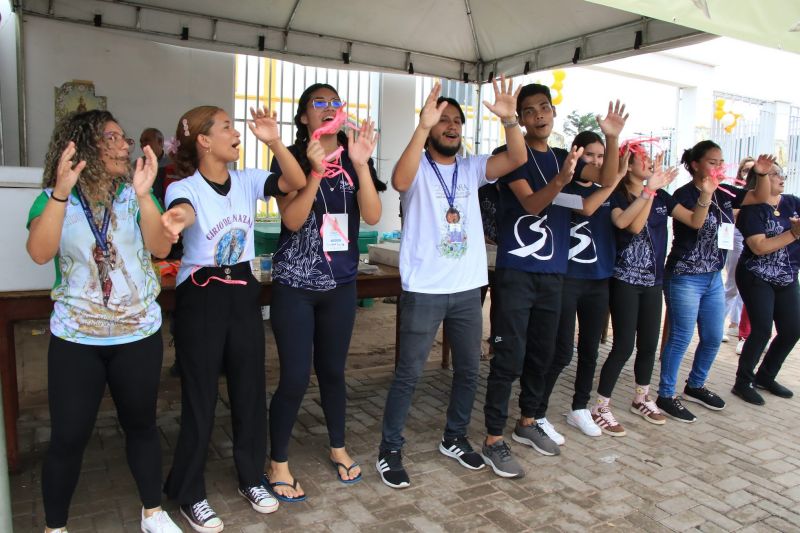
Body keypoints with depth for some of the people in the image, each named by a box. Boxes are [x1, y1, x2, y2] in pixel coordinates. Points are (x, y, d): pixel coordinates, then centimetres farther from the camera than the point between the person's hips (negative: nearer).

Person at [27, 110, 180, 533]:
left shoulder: (134, 193, -1)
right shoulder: (53, 198, -2)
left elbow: (161, 248, -14)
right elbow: (39, 253, -19)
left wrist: (144, 195, -26)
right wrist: (62, 191, -28)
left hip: (139, 334, 1)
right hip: (75, 338, -1)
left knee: (141, 424, 13)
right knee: (68, 436, 4)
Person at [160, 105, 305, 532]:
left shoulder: (247, 180, 3)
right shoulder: (184, 188, -11)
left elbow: (297, 183, -10)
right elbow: (183, 211, -36)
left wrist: (274, 142, -22)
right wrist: (175, 221, -60)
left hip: (243, 291, 5)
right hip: (200, 296, -4)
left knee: (250, 388, 12)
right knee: (200, 395, 4)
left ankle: (251, 478, 31)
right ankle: (189, 494, 23)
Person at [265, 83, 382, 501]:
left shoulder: (354, 159, 3)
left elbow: (373, 216, -10)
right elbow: (292, 220, -17)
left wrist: (361, 165, -22)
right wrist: (316, 171, -28)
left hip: (341, 283, 3)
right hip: (295, 284, -3)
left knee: (332, 370, 16)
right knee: (295, 377, -3)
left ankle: (338, 448, 36)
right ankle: (277, 464, 18)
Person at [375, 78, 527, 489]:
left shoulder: (472, 168, 7)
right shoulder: (418, 169, -6)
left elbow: (516, 159, -7)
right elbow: (399, 182, -30)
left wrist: (509, 120, -23)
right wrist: (422, 126, -38)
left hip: (468, 289, 6)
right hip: (423, 290, -5)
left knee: (469, 370, 15)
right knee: (408, 374, 2)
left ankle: (454, 438, 35)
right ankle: (390, 451, 17)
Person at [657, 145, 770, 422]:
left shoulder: (724, 193, 6)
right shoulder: (683, 194, -11)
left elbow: (760, 197, 12)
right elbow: (695, 223, -24)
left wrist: (763, 174, -5)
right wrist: (705, 193, -36)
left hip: (714, 277, 7)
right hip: (685, 278, -7)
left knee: (713, 337, 14)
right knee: (681, 338, -4)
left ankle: (695, 386, 32)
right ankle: (666, 395, 8)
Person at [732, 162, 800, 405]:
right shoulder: (752, 208, -10)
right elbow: (759, 247, -19)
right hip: (757, 278, -6)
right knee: (762, 330, -10)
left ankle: (765, 376, 26)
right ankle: (743, 382, 6)